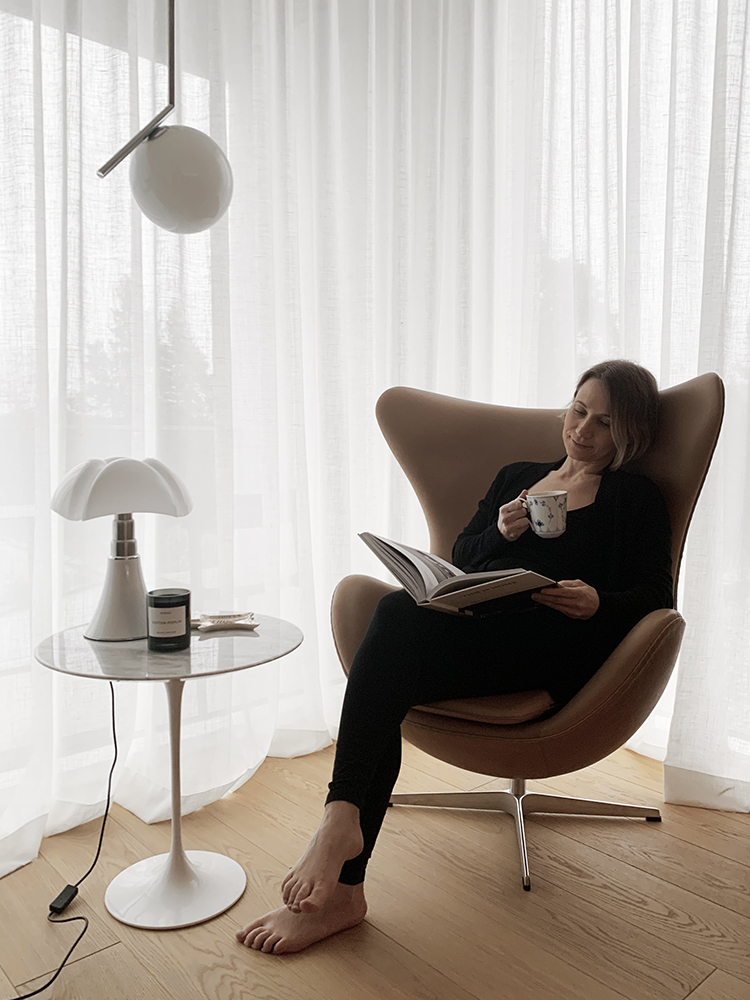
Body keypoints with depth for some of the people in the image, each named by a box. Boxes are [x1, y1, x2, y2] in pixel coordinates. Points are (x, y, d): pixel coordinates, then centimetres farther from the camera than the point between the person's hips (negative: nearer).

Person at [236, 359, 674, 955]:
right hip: (473, 627, 5)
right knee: (390, 664, -30)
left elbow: (656, 598, 5)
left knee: (398, 614, -32)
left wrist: (597, 603, -15)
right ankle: (341, 889, -26)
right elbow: (461, 558, 22)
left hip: (550, 647, -5)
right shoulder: (516, 476, 29)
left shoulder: (635, 499, 16)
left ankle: (341, 818, -34)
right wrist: (501, 531, 1)